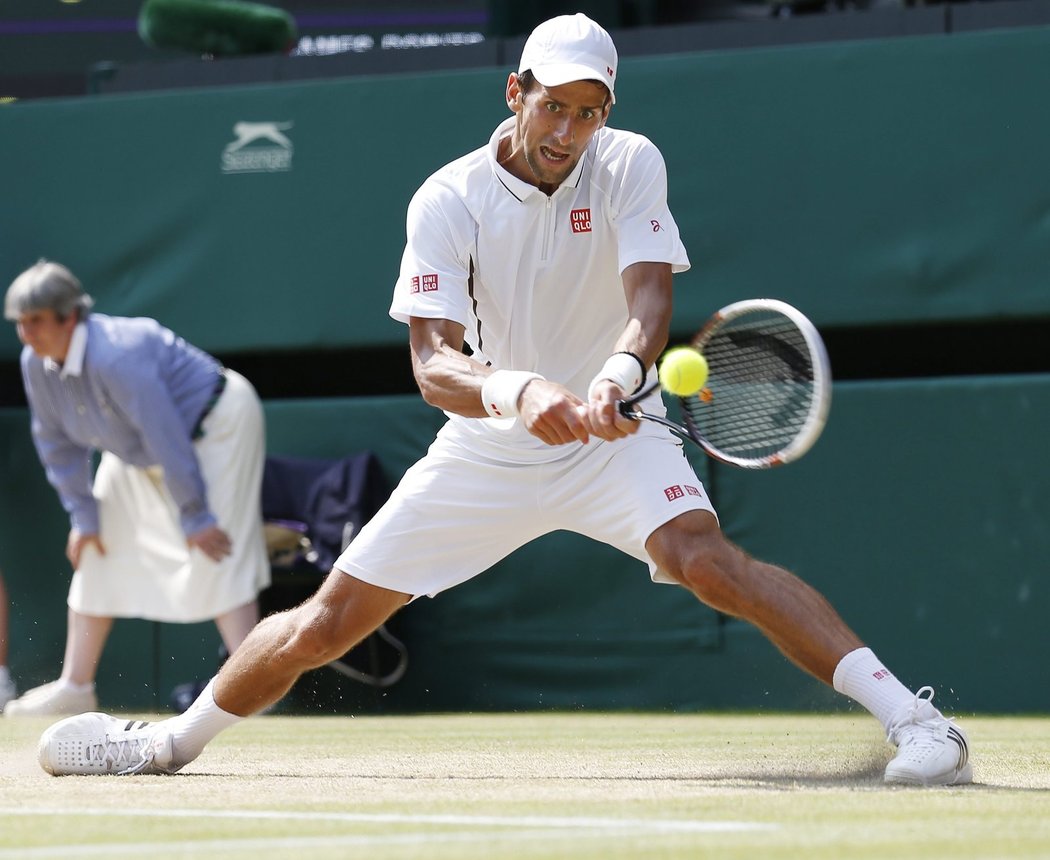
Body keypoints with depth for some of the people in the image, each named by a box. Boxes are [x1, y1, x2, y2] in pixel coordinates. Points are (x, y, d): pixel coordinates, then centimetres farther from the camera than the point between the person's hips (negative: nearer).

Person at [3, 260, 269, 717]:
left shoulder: (116, 357, -38)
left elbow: (166, 440, -36)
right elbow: (58, 442, 1)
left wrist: (194, 518, -32)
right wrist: (82, 514, -2)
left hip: (215, 426, -9)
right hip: (136, 452, 9)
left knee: (212, 554, -21)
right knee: (97, 551, 6)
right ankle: (74, 687, 12)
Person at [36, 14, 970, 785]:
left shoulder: (630, 166, -11)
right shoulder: (448, 201, -13)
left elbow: (649, 300, -24)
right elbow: (433, 363, -21)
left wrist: (616, 378, -47)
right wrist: (513, 391, -44)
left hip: (612, 437, -1)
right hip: (484, 451, 2)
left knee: (702, 555, -32)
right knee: (325, 623, 2)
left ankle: (911, 717, -35)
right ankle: (174, 740, 26)